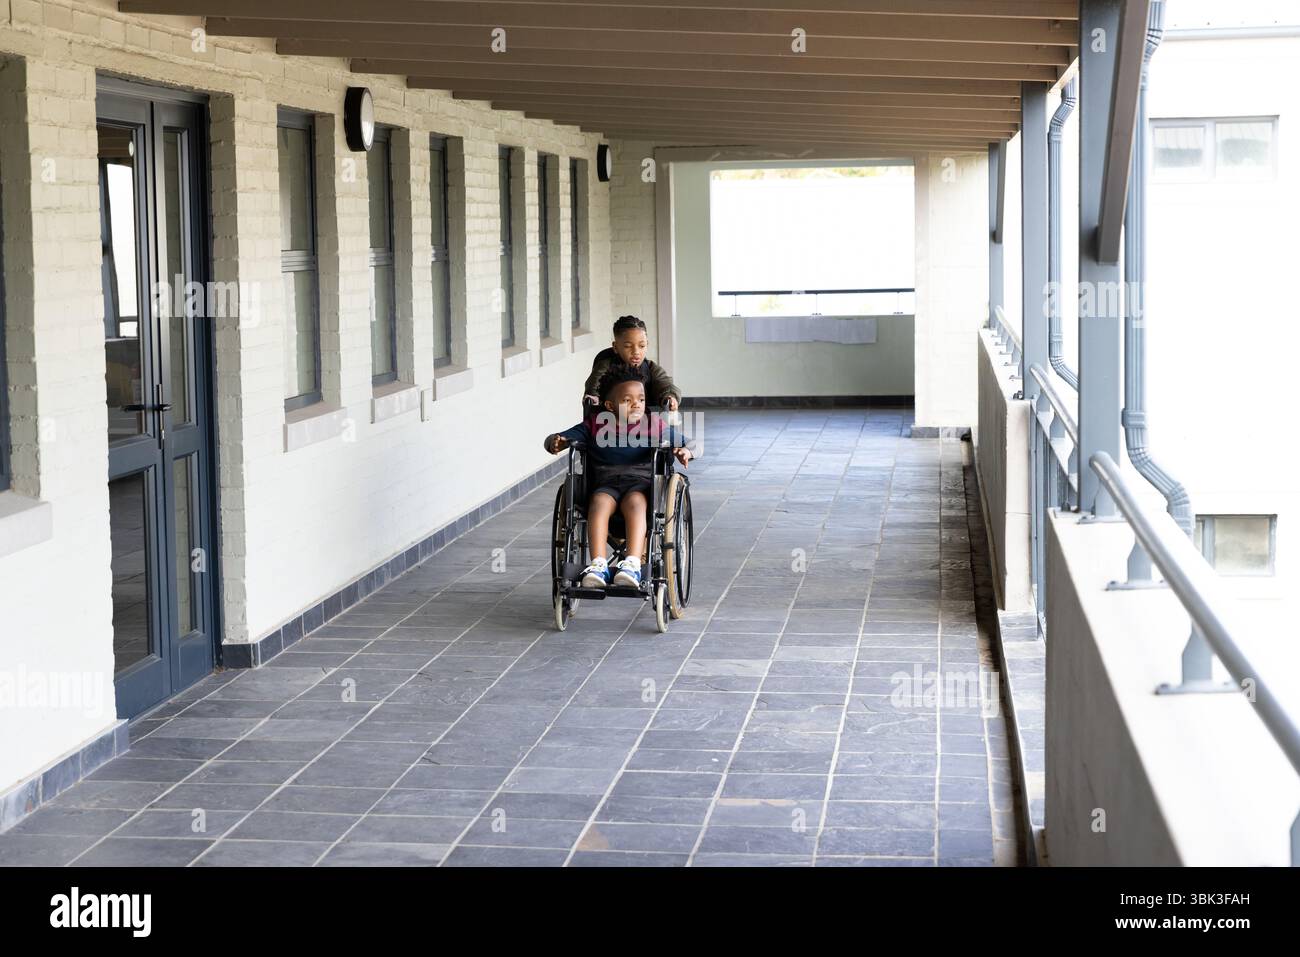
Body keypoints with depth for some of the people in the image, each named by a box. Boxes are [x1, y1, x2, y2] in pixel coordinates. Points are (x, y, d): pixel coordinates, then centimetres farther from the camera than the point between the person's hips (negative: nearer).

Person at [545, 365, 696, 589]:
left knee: (635, 503, -36)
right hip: (605, 484, 1)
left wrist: (686, 451, -13)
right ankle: (599, 565, -44)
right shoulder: (594, 428, 10)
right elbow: (552, 439, 10)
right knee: (599, 502, -34)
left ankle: (633, 564, -49)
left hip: (641, 482, -1)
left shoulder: (654, 426, 10)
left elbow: (692, 444, 12)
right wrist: (555, 442, -16)